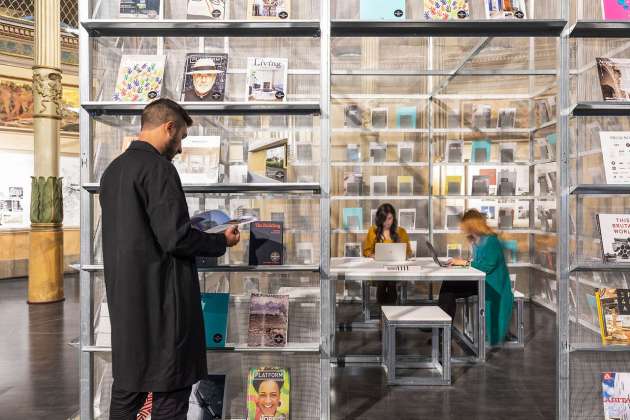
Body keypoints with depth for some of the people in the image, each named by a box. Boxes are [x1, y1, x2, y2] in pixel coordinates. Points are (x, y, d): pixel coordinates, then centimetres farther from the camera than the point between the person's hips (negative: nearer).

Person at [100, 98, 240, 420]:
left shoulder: (112, 170, 12)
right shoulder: (158, 167, -16)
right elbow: (176, 237, -22)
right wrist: (222, 241, -6)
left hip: (124, 295, 9)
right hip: (160, 296, -9)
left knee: (128, 384, 18)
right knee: (169, 392, 3)